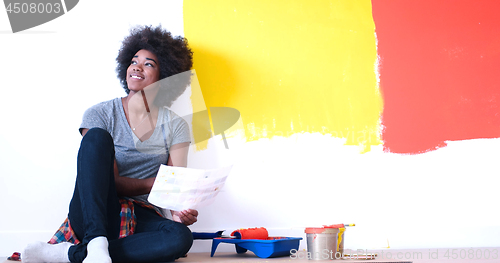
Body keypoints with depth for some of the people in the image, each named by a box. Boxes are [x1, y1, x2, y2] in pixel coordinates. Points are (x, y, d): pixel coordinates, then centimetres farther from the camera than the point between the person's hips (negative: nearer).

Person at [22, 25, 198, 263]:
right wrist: (157, 183, -23)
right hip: (91, 215, -1)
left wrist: (178, 210, -23)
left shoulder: (175, 126, 7)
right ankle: (96, 244, -39)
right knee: (97, 136, -25)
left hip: (141, 219, 2)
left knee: (181, 237, -34)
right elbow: (109, 181, -8)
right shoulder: (100, 114, 1)